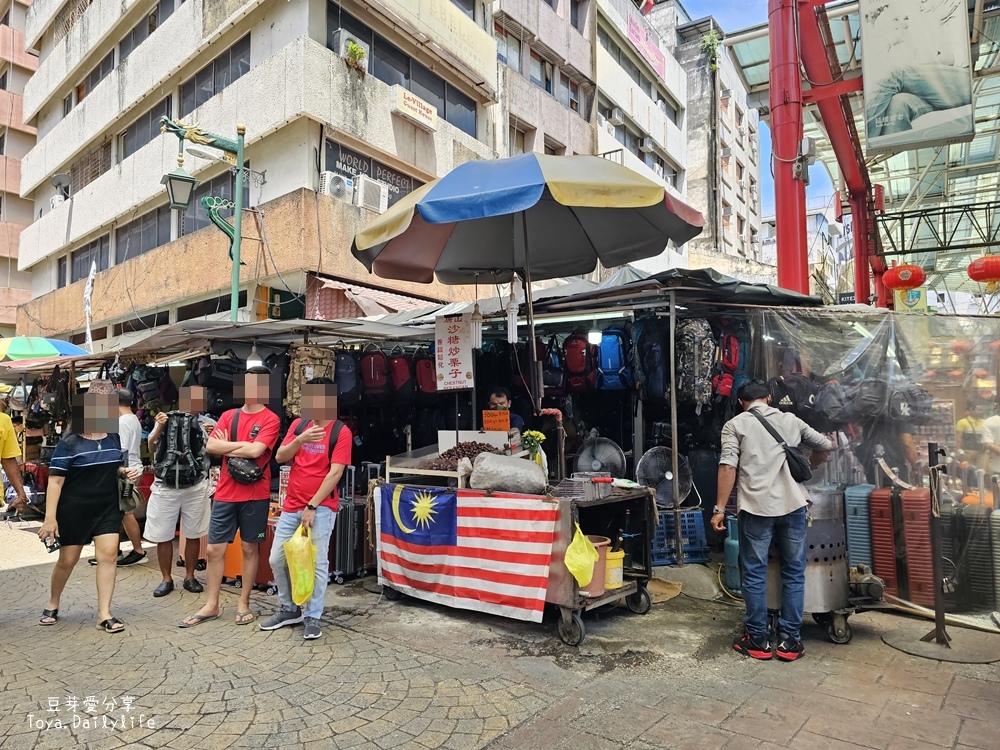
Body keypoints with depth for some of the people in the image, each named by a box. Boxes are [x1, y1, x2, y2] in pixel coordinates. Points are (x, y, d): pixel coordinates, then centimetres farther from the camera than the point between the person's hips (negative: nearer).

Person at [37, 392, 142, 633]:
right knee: (68, 559, 9)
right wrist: (50, 517, -19)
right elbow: (55, 480, -14)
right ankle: (52, 605, 36)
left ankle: (104, 615, 0)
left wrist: (125, 472, -5)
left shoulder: (114, 438, 4)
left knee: (108, 554, -6)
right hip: (74, 510, -4)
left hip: (107, 508, 4)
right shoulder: (69, 443, -12)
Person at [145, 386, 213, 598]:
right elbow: (152, 449, -5)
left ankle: (190, 577, 24)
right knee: (163, 536, 7)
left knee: (193, 535, 8)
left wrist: (212, 437, -19)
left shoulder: (208, 424, 2)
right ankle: (166, 579, 22)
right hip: (165, 487, 0)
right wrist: (159, 428, -22)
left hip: (196, 488, 0)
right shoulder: (166, 419, 1)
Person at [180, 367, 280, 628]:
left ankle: (243, 604, 21)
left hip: (254, 495, -4)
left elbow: (256, 451, -20)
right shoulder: (229, 416, 9)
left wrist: (226, 446, -6)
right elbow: (211, 446, -3)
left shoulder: (270, 419, -6)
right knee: (214, 549, 7)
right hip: (225, 494, 5)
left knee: (250, 548, 8)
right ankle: (211, 606, 20)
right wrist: (243, 444, -12)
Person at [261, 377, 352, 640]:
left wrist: (312, 506, -17)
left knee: (317, 562, -2)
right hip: (291, 505, 6)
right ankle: (289, 609, 28)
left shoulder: (341, 432, -9)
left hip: (321, 507, -6)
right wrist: (300, 440, -18)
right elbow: (280, 457, 1)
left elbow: (335, 473, -14)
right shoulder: (299, 424, 7)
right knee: (277, 559, 10)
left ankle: (313, 617, 13)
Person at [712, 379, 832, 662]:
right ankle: (789, 640, 17)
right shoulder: (791, 420, 16)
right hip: (792, 505, 3)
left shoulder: (735, 425, 6)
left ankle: (758, 639, 13)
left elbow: (728, 467, -6)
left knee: (754, 574, 6)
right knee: (794, 573, 12)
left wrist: (720, 508, -5)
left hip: (756, 507, -3)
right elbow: (825, 446, 29)